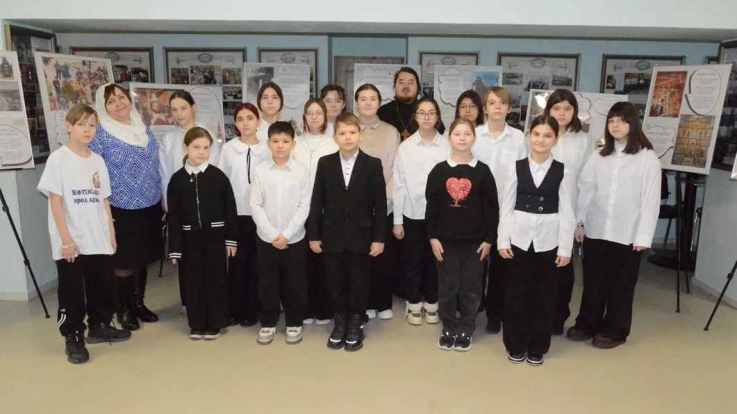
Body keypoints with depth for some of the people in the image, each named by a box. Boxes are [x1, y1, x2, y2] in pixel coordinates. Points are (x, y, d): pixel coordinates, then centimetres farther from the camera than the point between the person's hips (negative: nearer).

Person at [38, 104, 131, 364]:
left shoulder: (98, 161, 9)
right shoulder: (58, 159, -7)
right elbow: (55, 201, -10)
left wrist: (111, 234, 9)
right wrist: (66, 239, -14)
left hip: (99, 240, 5)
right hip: (71, 242, -5)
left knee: (103, 286, 14)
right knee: (72, 291, 4)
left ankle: (99, 326, 32)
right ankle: (73, 338, 17)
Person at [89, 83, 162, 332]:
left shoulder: (143, 129, 8)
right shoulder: (100, 133, -9)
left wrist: (161, 199, 15)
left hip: (149, 207, 5)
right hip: (122, 210, -5)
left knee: (143, 258, 15)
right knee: (125, 261, 3)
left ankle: (138, 303, 30)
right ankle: (124, 309, 20)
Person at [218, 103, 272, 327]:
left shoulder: (268, 149, 2)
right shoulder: (228, 148, 3)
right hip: (236, 214, 0)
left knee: (256, 263, 5)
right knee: (237, 263, 4)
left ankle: (251, 310, 17)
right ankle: (235, 310, 17)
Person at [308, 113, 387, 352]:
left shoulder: (373, 165, -2)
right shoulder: (325, 163, 3)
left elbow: (380, 205, -3)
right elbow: (317, 202, 3)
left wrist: (379, 238, -7)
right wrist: (313, 235, 0)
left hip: (361, 237, -1)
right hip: (332, 237, 2)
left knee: (359, 283, 8)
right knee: (336, 283, 10)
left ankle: (356, 324, 24)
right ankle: (340, 323, 27)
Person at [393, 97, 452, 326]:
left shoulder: (447, 146, -3)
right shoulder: (405, 147, -1)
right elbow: (399, 185, -1)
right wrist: (397, 220, -1)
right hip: (412, 214, 0)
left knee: (434, 260, 11)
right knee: (412, 261, 9)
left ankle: (431, 303, 29)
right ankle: (414, 303, 27)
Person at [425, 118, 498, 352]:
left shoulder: (483, 171, -1)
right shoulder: (439, 171, -1)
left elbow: (491, 208, 1)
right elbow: (431, 206, 1)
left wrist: (489, 239, -2)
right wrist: (432, 237, -4)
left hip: (474, 240, 0)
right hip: (445, 240, 0)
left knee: (471, 287, 9)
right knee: (447, 287, 9)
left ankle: (466, 329, 26)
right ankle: (449, 328, 26)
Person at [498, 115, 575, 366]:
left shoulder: (562, 171, -1)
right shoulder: (516, 167, 0)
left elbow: (566, 211, -1)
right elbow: (506, 207, 1)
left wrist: (565, 248, -4)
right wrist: (503, 240, -3)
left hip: (548, 241, 0)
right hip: (519, 238, 0)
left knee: (544, 296, 9)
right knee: (516, 294, 8)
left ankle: (537, 348, 25)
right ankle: (516, 346, 24)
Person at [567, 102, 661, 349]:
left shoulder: (648, 158, -5)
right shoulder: (599, 156, 7)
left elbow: (651, 199, -7)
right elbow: (585, 190, 6)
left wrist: (644, 235, -10)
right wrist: (579, 221, 2)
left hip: (627, 234, -3)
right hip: (595, 230, 3)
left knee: (621, 284, 9)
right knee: (593, 281, 12)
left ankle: (615, 331, 23)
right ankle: (587, 324, 27)